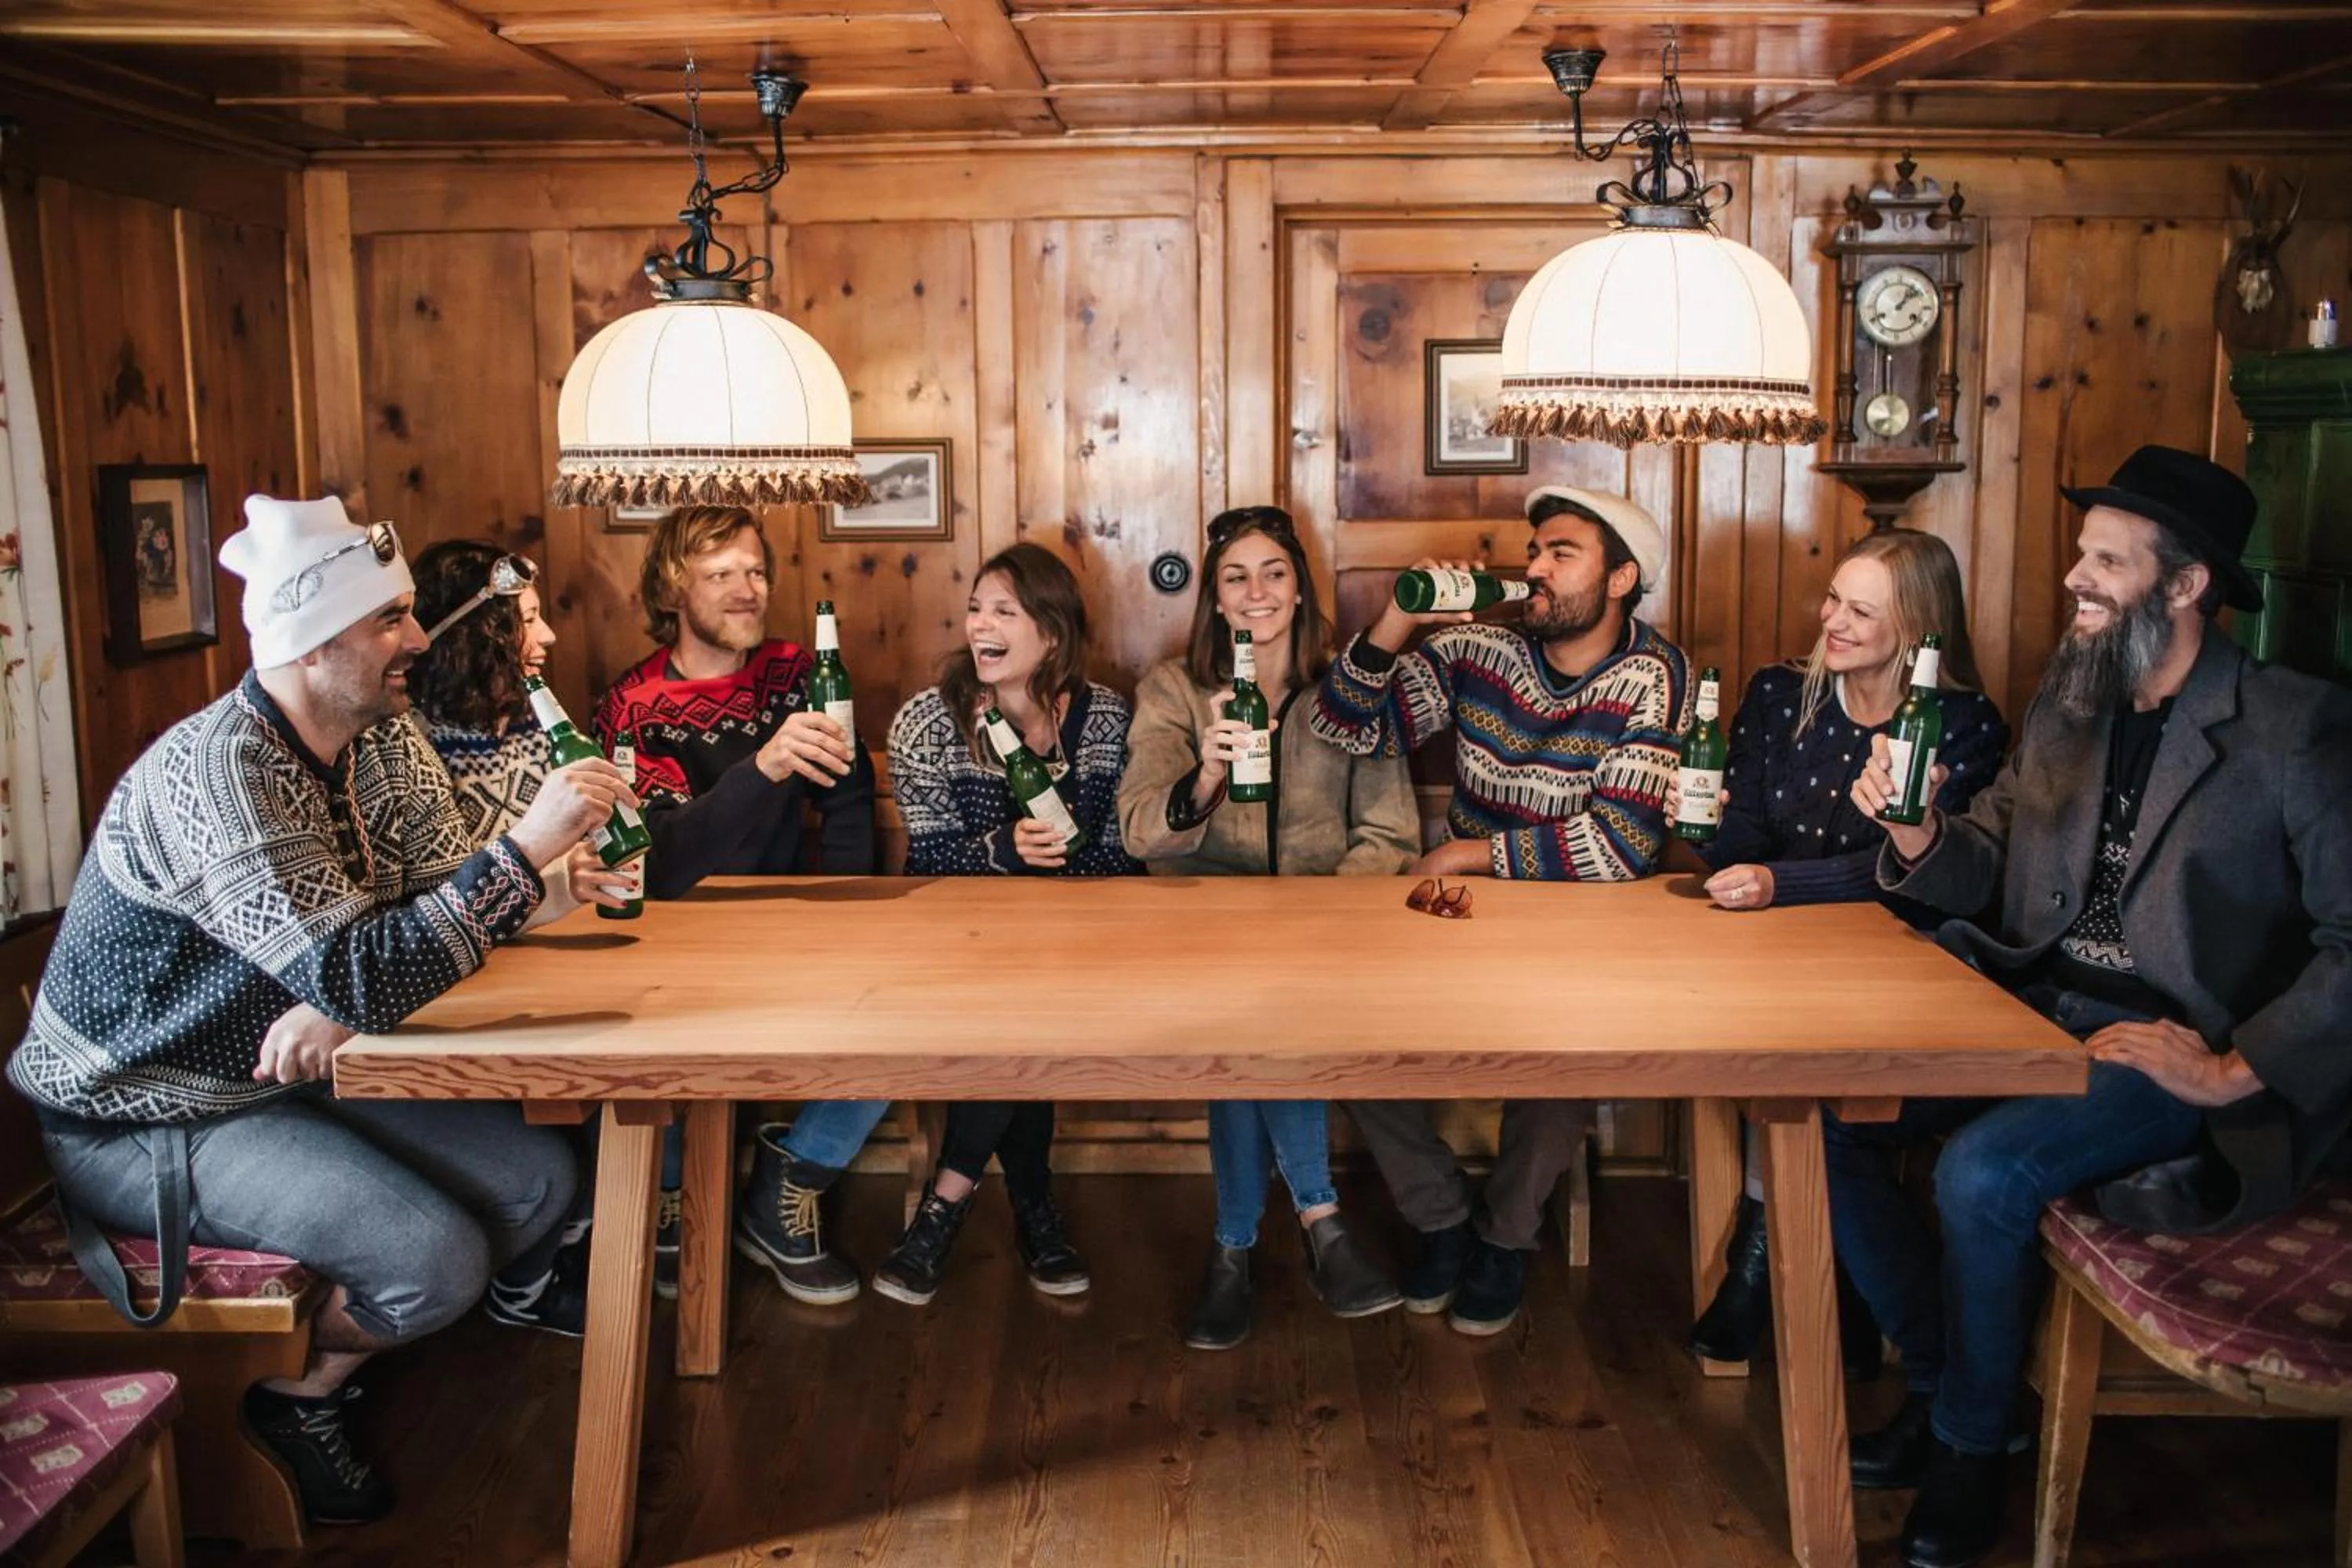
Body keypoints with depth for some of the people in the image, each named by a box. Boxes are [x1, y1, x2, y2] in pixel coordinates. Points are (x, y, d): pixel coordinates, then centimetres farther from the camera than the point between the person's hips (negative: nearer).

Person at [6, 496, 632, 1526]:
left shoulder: (383, 738, -2)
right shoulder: (216, 772, -28)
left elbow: (443, 897, -4)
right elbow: (354, 975, -36)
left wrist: (342, 1002, -24)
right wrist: (528, 844, -35)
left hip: (294, 1073, 8)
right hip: (141, 1119, -8)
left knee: (538, 1180, -3)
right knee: (436, 1260, -22)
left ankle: (323, 1373, 14)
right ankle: (283, 1395, 10)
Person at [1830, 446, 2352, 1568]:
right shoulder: (2066, 699, 9)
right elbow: (1985, 872, 10)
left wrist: (2237, 1073, -20)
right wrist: (1918, 834, -11)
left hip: (2174, 1052, -6)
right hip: (2033, 1014, 7)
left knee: (1984, 1170, -29)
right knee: (1824, 1119, -10)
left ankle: (1970, 1447, -1)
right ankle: (1940, 1382, 10)